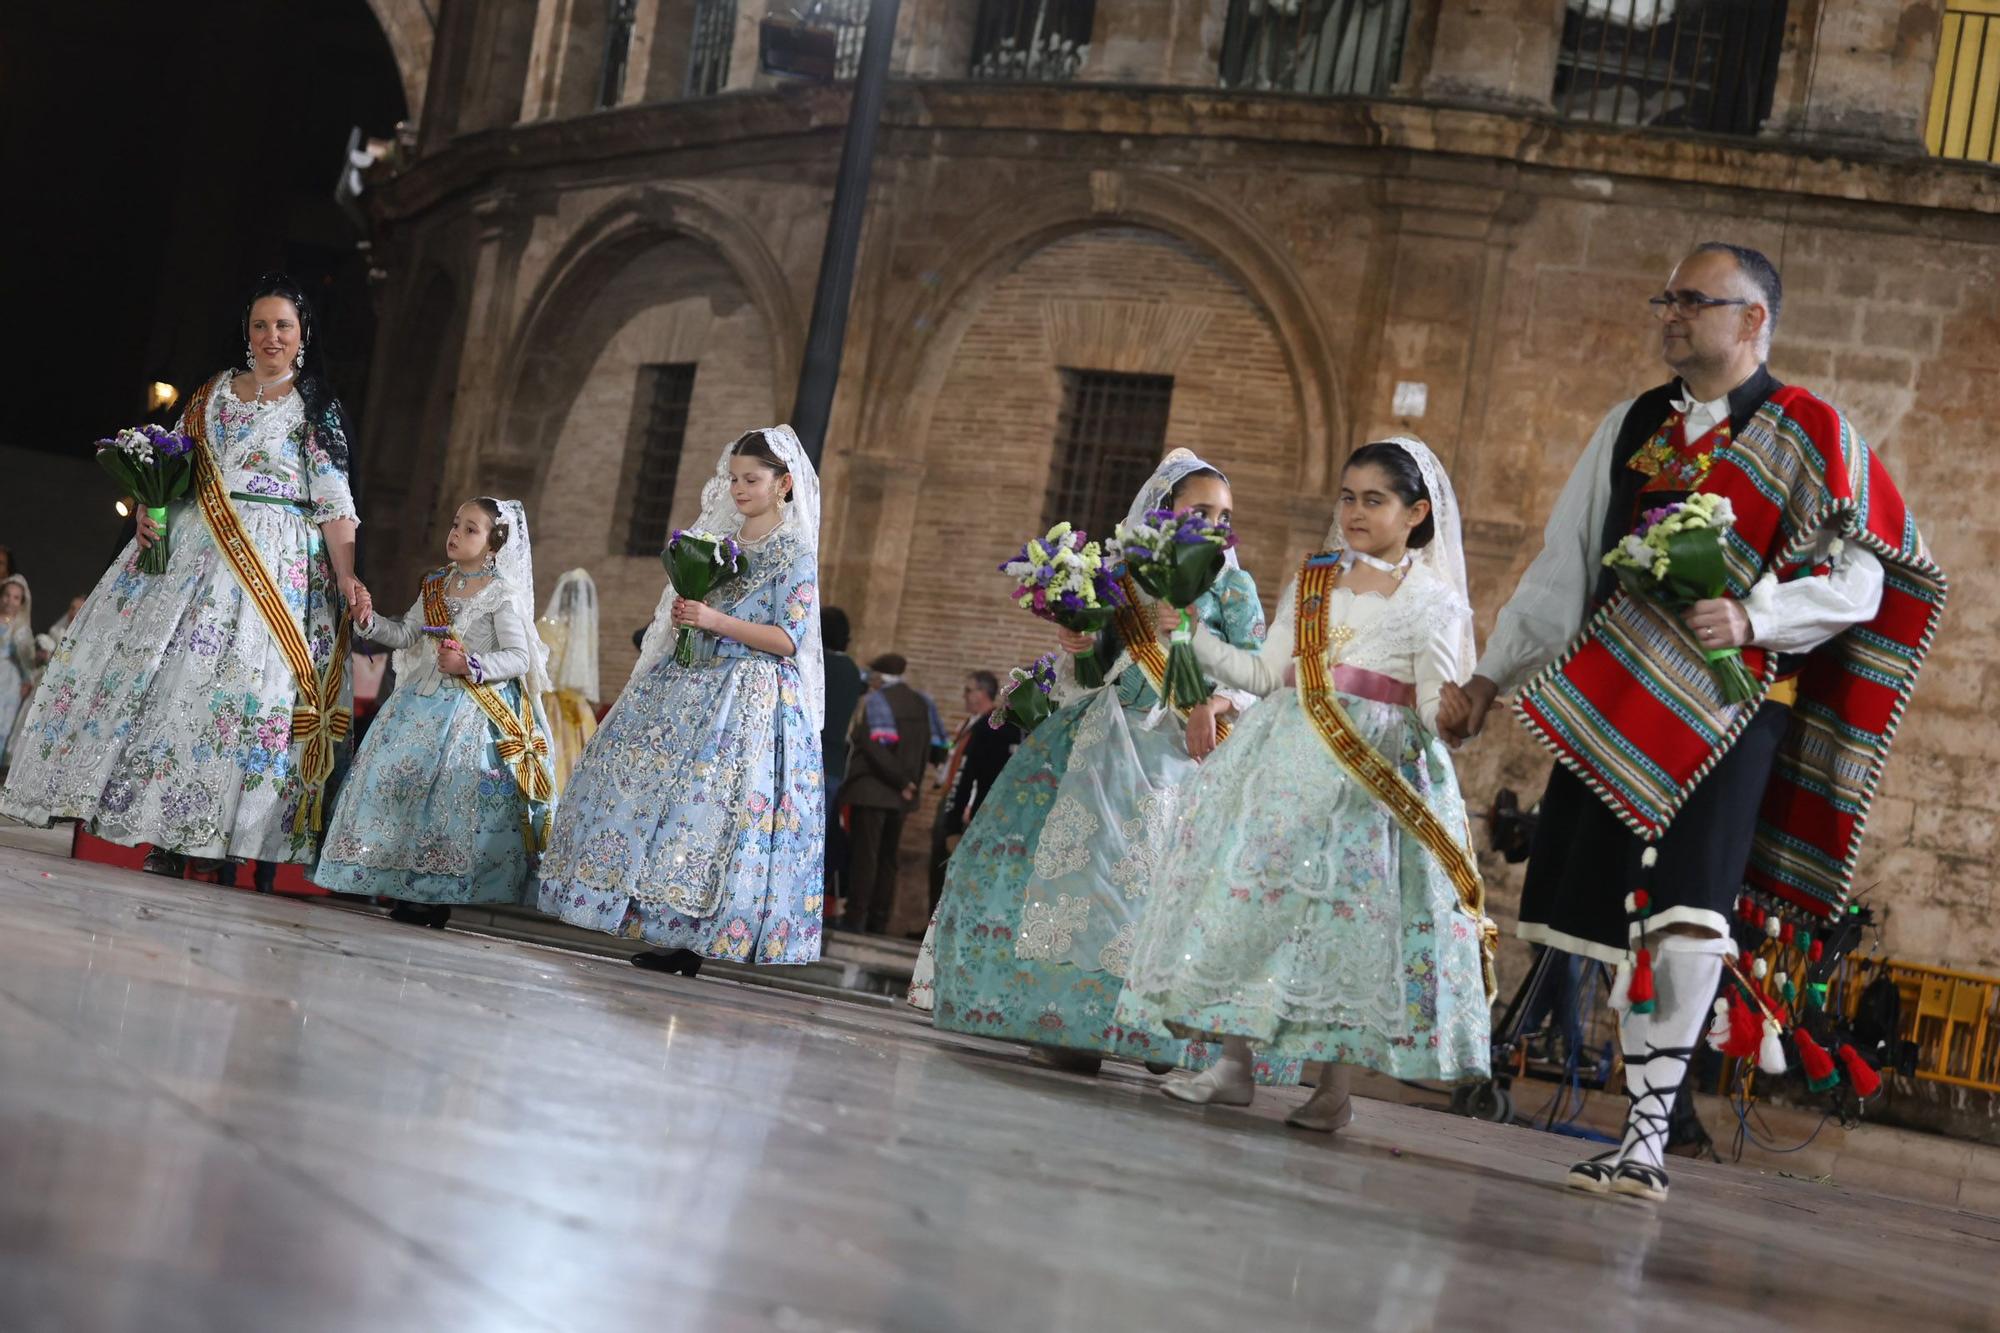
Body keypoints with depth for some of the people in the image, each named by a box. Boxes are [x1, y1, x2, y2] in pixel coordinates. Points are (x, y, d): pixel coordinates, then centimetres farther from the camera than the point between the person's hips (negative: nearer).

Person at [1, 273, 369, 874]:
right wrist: (149, 510, -1)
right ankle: (165, 832, -1)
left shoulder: (316, 407, 4)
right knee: (151, 661, -4)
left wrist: (347, 578, -15)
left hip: (270, 562, -4)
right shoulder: (213, 393, 16)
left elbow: (335, 502, -3)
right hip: (191, 549, 4)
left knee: (237, 676, -13)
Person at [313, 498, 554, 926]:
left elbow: (519, 657, -10)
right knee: (397, 777, 0)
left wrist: (471, 665, -22)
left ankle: (436, 897, -6)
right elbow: (406, 634, 17)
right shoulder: (436, 585, 14)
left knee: (451, 789, -13)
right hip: (425, 699, 7)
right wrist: (370, 622, 1)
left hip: (475, 709, -7)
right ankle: (406, 886, 8)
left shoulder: (501, 593, -6)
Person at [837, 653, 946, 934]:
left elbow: (876, 746, -17)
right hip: (902, 795, 6)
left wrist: (901, 781, -13)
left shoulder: (876, 700, -8)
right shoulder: (921, 702, 10)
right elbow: (937, 747, 10)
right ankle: (878, 921, 11)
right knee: (887, 857, 11)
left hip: (871, 791, -6)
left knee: (863, 855, -5)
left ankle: (855, 918, -8)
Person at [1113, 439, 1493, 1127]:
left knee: (1347, 916, -9)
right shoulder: (1312, 582, 16)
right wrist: (1191, 637, 10)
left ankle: (1334, 1083, -2)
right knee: (1254, 894, -4)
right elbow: (1264, 674, 16)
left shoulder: (1431, 600, 4)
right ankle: (1234, 1062, 0)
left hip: (1375, 773, -4)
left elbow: (1437, 708, -5)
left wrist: (1453, 712, -27)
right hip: (1288, 760, 4)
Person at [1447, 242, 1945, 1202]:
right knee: (1620, 913, 3)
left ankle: (1649, 1134, -14)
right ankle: (1641, 1133, 11)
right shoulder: (1631, 426, 16)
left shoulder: (1808, 436, -1)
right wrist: (1497, 669, 20)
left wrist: (1753, 617, -22)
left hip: (1728, 705, -5)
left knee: (1686, 909, -17)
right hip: (1613, 703, 5)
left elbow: (1860, 574, -7)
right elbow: (1565, 561, 20)